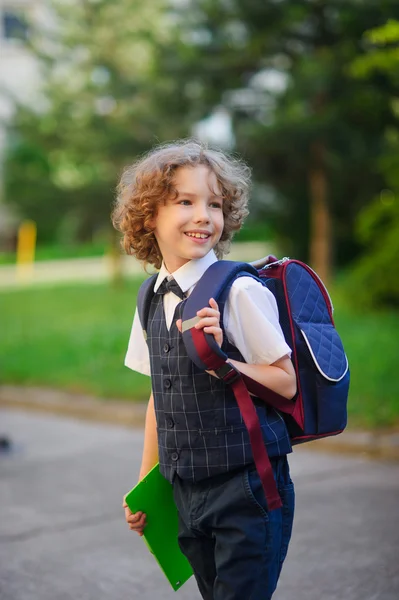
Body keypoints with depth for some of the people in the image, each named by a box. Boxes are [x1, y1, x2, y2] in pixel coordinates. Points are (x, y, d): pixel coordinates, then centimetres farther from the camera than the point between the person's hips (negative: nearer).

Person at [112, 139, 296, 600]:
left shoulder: (240, 291, -13)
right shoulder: (153, 299, 6)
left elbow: (285, 383, -11)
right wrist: (145, 483, 17)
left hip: (247, 486, -6)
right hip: (185, 490, 6)